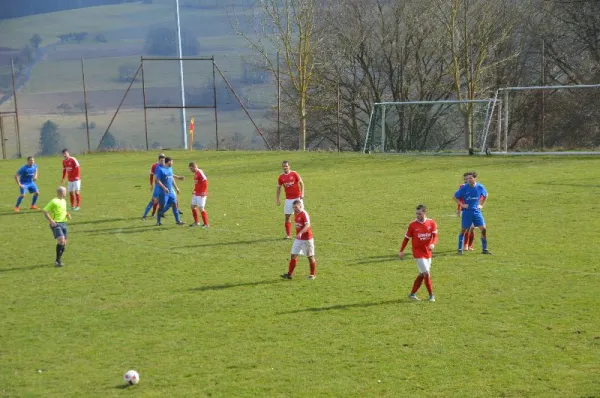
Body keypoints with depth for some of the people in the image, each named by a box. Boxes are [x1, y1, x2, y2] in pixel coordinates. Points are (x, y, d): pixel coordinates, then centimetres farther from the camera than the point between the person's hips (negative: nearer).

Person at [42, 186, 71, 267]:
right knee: (61, 240, -21)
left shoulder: (64, 201, 14)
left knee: (64, 243, 7)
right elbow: (44, 211, -12)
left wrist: (67, 215, 7)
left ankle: (59, 260, 23)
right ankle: (58, 260, -13)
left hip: (63, 223, 8)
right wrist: (51, 221, -20)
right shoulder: (54, 202, -11)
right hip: (56, 224, -8)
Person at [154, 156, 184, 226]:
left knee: (174, 204, 5)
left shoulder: (170, 168, 11)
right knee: (162, 206, 1)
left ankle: (177, 221, 9)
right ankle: (158, 221, 15)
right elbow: (157, 180, -17)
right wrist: (164, 188, -24)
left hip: (171, 191, 7)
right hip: (163, 192, -7)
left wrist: (176, 188, 21)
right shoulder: (160, 169, -14)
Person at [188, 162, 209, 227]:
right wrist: (195, 191, 19)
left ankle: (206, 224, 0)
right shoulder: (195, 173, 13)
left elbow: (205, 181, -23)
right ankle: (196, 222, 26)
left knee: (201, 208, -8)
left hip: (201, 194, -10)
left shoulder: (200, 173, -16)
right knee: (193, 206, 14)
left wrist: (204, 192, -24)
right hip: (196, 194, 10)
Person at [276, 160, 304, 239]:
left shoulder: (294, 174, -5)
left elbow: (301, 183, -1)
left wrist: (302, 193, -12)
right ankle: (288, 235, 6)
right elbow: (279, 188, 10)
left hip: (297, 197, -2)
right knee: (287, 216, -1)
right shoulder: (281, 177, 2)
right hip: (288, 199, 2)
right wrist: (277, 199, 5)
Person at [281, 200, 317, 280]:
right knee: (293, 255, 1)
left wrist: (300, 233, -47)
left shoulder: (304, 214, -19)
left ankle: (313, 274, 20)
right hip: (298, 239, 7)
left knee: (310, 257, 6)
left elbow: (307, 225, -33)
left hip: (307, 239, -7)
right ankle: (289, 274, 3)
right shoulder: (296, 214, 5)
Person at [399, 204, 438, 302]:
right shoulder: (412, 225, -8)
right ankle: (431, 295, 3)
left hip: (428, 253, 4)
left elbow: (435, 236, -7)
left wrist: (433, 244, -28)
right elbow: (406, 238, 1)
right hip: (418, 253, -4)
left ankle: (412, 294, 21)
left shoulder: (431, 223, -2)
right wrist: (401, 251, 1)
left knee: (422, 274, 10)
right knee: (426, 273, -10)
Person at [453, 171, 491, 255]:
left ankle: (484, 249, 7)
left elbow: (485, 195, 19)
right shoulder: (464, 188, -9)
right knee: (463, 230, 1)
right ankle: (460, 249, 11)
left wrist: (481, 205, 9)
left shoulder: (480, 187, -2)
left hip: (476, 211, 2)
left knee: (483, 229, -4)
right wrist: (462, 205, -8)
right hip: (467, 212, -2)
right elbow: (454, 197, 0)